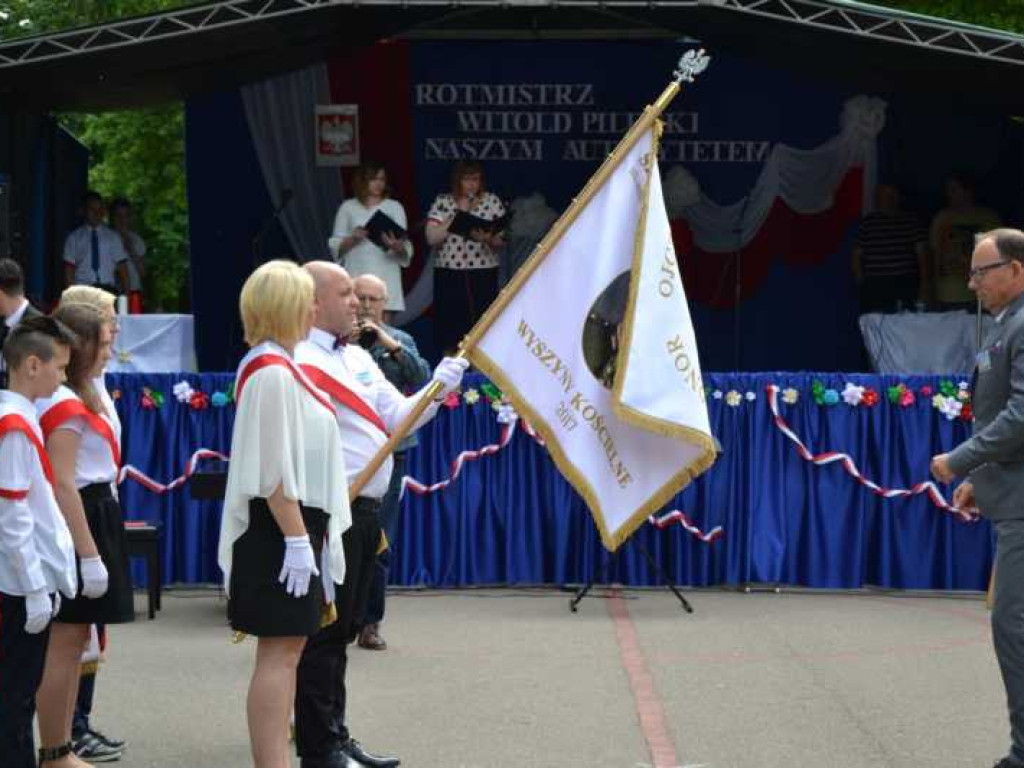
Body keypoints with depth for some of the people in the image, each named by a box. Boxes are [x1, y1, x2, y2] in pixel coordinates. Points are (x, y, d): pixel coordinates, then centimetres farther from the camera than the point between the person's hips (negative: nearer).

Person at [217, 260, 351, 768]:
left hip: (293, 523, 10)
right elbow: (274, 469, -21)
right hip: (282, 529, -10)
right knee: (280, 651, -9)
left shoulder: (278, 367, 15)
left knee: (286, 649, 13)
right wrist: (298, 540, -22)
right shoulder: (272, 373, -16)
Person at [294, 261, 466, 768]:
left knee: (343, 631, 16)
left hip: (365, 511, 9)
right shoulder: (300, 362, -13)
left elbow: (397, 416, 15)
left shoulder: (359, 359, 17)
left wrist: (439, 386, -1)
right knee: (324, 632, -5)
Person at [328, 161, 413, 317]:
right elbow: (336, 246, 10)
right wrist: (353, 239, -10)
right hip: (357, 276, 0)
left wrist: (397, 247, -21)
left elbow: (406, 249, 2)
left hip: (385, 276, 0)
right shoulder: (348, 207, 11)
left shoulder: (394, 207, 9)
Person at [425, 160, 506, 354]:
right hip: (449, 274, 0)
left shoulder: (492, 201, 5)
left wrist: (487, 238, -19)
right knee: (449, 331, 0)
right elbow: (432, 238, -4)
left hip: (484, 274, 0)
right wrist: (458, 213, -7)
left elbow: (501, 241, 4)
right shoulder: (442, 202, 5)